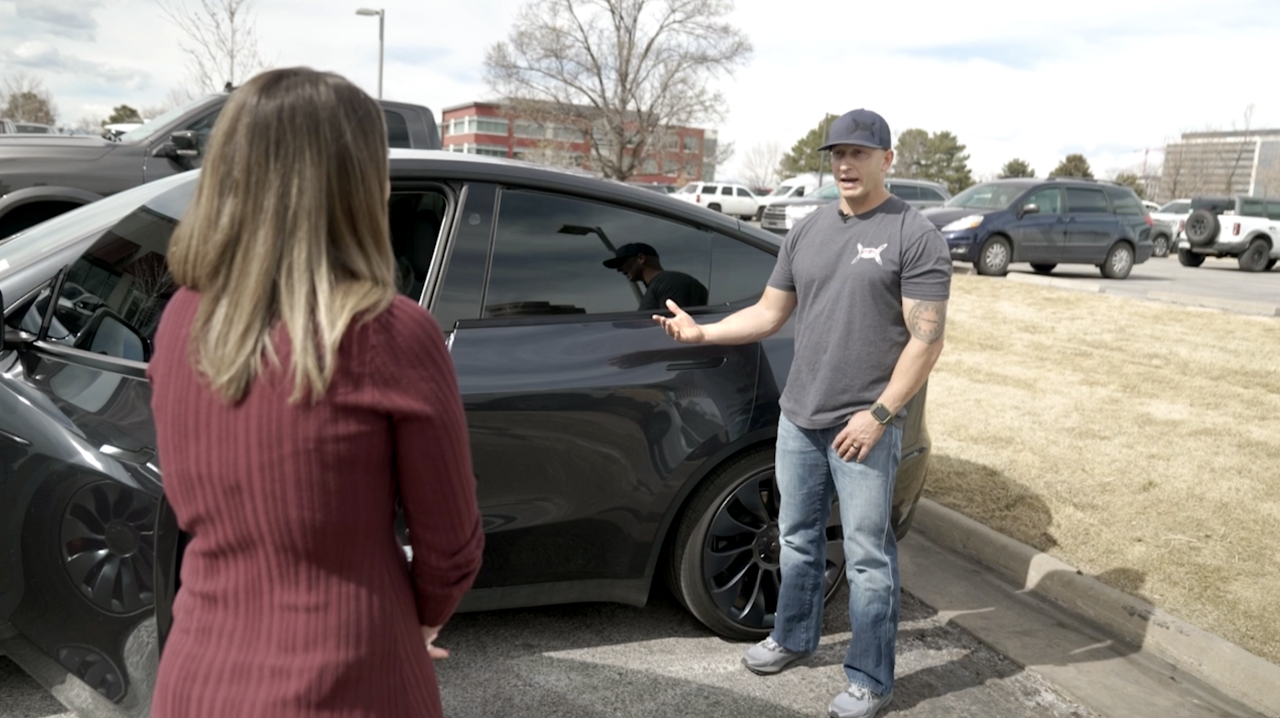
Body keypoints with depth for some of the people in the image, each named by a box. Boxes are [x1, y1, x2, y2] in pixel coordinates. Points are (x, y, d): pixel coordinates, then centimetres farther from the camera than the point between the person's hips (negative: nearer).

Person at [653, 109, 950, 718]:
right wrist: (701, 333, 2)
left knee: (866, 557, 3)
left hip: (864, 427, -6)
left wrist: (877, 414, -17)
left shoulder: (915, 237, -8)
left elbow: (926, 339, -12)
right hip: (798, 419, 6)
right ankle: (793, 638, 38)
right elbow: (769, 314, 13)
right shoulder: (806, 232, 10)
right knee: (798, 539, 19)